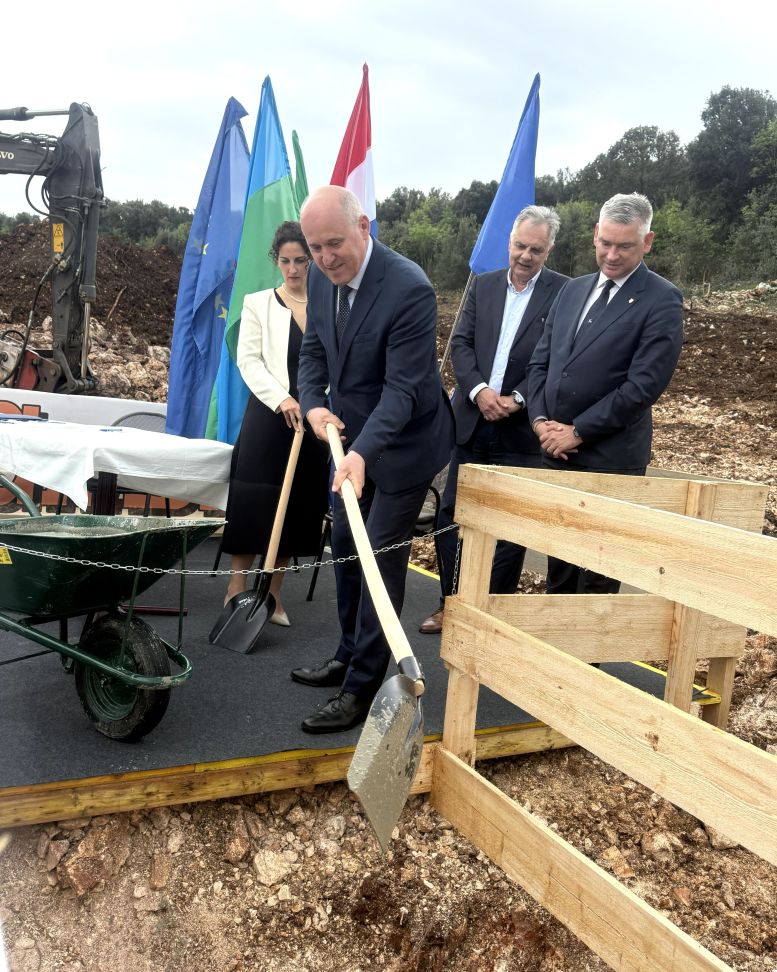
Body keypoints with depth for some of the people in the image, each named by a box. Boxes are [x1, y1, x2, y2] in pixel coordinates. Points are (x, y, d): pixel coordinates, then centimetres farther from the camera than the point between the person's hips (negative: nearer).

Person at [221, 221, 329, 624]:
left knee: (297, 507, 5)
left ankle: (273, 594, 17)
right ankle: (237, 588, 11)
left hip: (313, 420, 2)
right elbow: (249, 360, -3)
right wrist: (281, 399, -17)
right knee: (253, 501, -3)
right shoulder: (258, 303, 6)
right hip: (269, 414, -2)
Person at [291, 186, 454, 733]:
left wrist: (362, 452, -42)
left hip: (402, 442, -8)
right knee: (345, 548, 17)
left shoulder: (410, 289, -27)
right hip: (352, 435, 8)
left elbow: (402, 387, -30)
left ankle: (361, 689, 9)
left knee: (382, 561, -3)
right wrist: (314, 404, -11)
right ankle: (350, 655, 35)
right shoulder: (322, 278, -4)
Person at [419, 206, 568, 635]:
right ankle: (451, 603, 20)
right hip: (472, 419, 4)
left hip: (522, 428, -4)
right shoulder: (483, 284, 10)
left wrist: (517, 399, -16)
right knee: (452, 512, 7)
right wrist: (479, 390, -12)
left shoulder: (564, 292, -3)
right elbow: (461, 343, 4)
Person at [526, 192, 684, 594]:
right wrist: (540, 418, -4)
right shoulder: (573, 290, 11)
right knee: (559, 566, 18)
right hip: (556, 453, 6)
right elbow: (540, 361, 12)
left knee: (598, 574, 5)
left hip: (610, 459, -6)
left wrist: (578, 432, -15)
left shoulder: (662, 300, -9)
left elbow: (644, 384, -17)